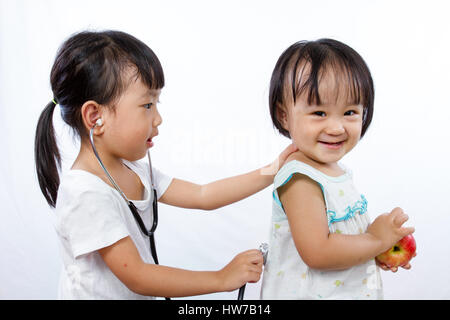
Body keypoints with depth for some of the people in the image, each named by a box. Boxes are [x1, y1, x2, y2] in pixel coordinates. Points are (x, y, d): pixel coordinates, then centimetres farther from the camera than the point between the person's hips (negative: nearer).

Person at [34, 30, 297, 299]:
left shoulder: (135, 171, -1)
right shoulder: (86, 193, -26)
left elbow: (202, 196, 1)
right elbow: (136, 277, -24)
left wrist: (268, 174, -6)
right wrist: (222, 279, -20)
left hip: (143, 294, 7)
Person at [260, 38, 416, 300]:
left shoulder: (338, 171, 1)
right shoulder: (299, 180, -26)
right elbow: (317, 253, -29)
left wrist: (377, 253, -1)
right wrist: (377, 240, -19)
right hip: (307, 292, -8)